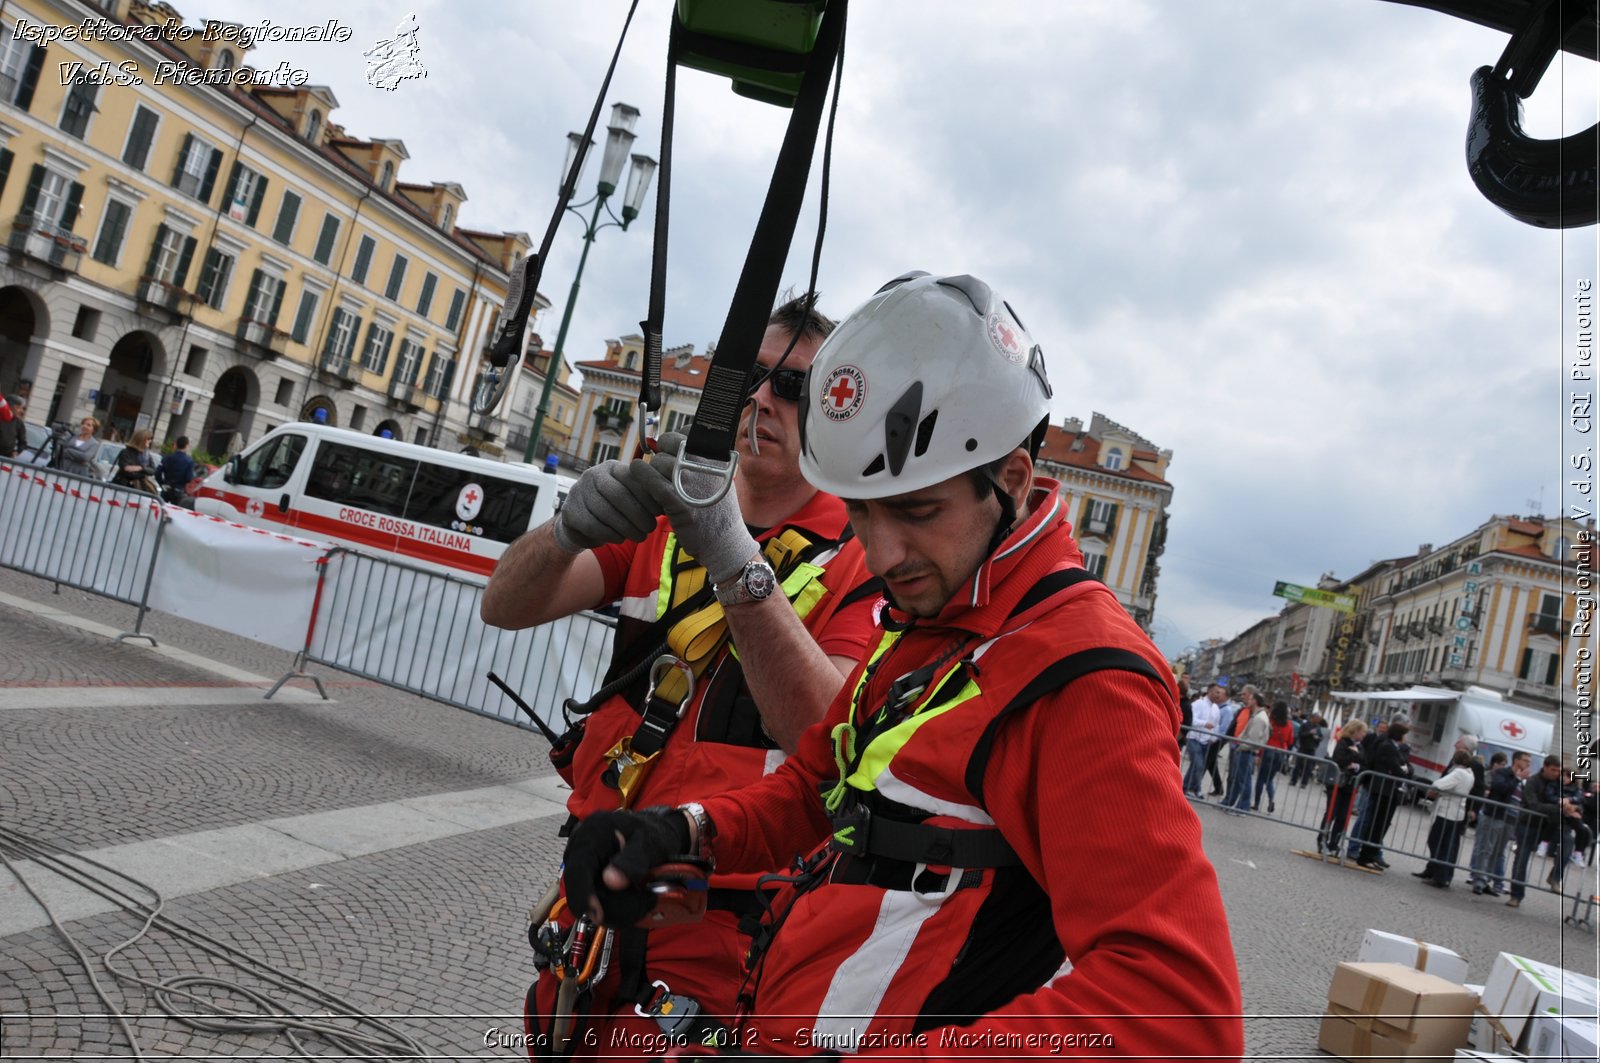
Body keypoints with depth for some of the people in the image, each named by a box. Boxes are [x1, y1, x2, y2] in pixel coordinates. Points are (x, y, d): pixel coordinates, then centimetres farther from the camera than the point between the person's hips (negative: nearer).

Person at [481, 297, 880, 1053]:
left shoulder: (860, 558, -10)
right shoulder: (660, 520, 4)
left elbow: (824, 734, -25)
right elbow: (505, 607, -6)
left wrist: (737, 564, -36)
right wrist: (570, 529, -27)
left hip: (718, 911, -5)